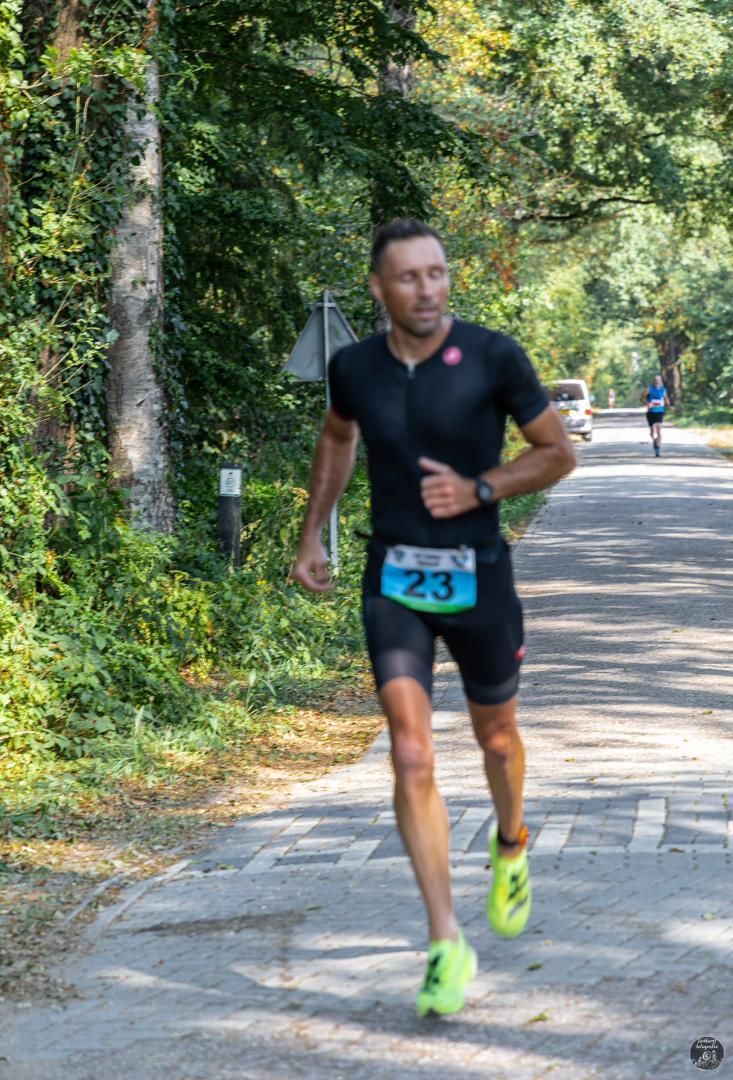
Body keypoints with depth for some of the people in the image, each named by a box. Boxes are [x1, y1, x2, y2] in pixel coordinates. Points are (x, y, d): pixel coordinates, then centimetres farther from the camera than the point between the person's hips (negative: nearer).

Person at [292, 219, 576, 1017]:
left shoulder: (493, 358, -12)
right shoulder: (355, 367, -3)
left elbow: (558, 453, -3)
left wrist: (478, 490, -17)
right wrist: (312, 535, 17)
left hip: (477, 577, -1)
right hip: (393, 583, 1)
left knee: (495, 737, 20)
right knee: (412, 757, -12)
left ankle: (510, 847, 53)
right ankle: (447, 947, -8)